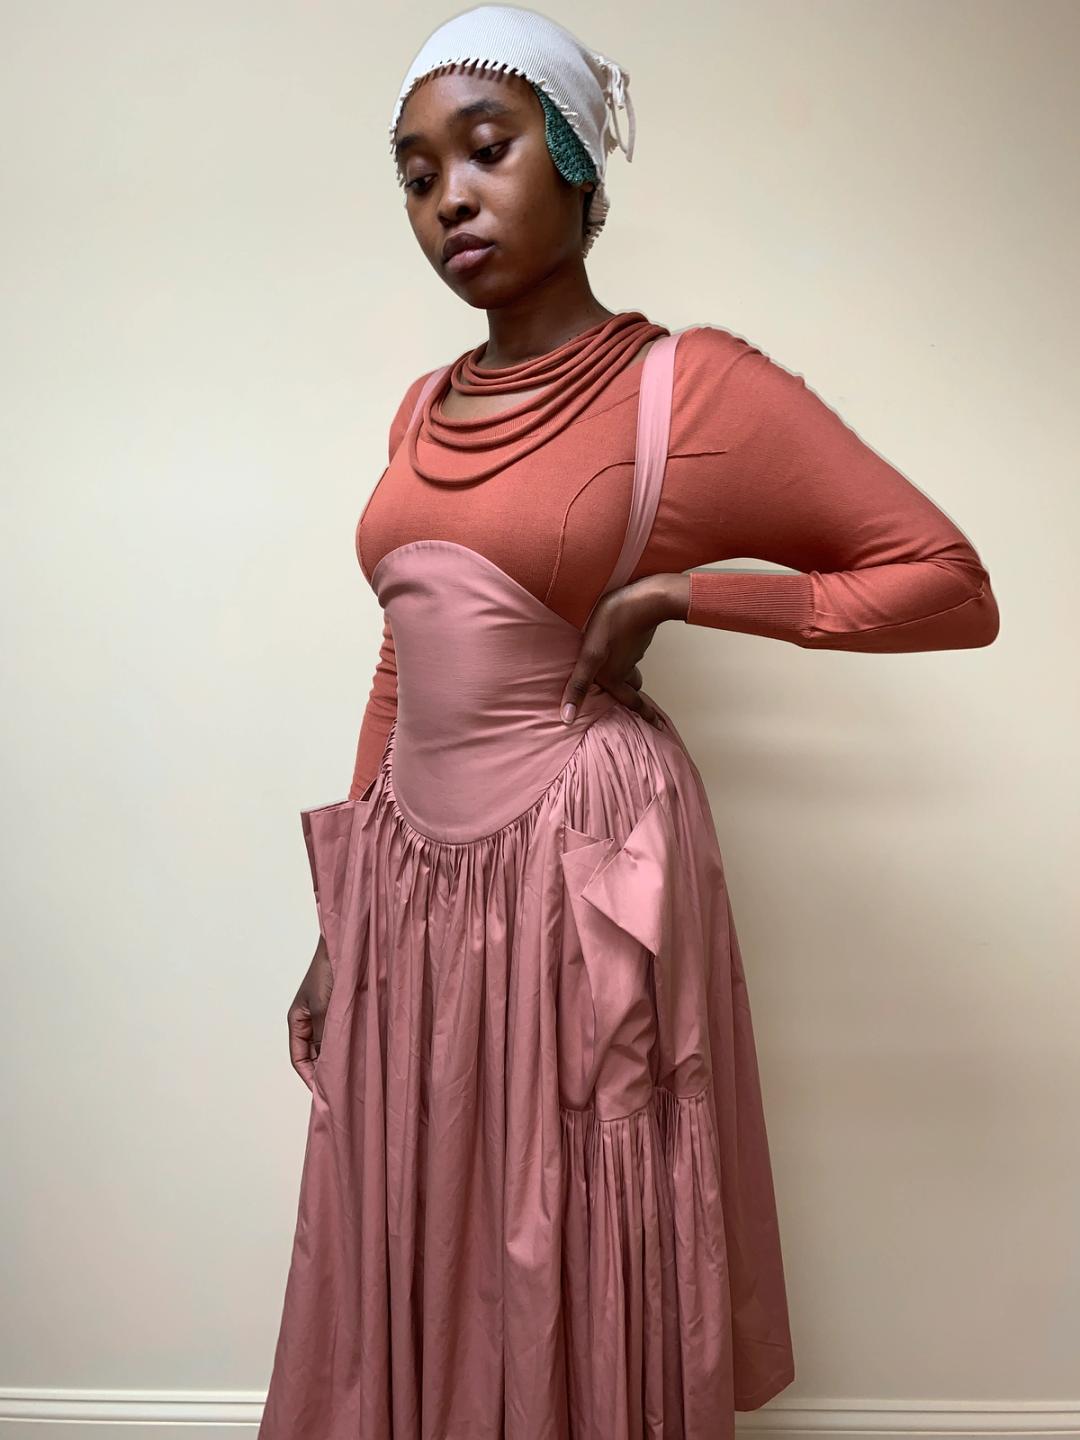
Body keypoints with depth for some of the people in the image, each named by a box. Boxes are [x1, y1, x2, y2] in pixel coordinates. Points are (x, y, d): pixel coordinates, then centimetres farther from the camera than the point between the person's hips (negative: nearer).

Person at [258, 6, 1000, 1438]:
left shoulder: (694, 386, -8)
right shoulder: (424, 408, 10)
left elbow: (954, 586, -6)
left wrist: (674, 591, -14)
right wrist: (338, 921, 13)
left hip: (578, 880, -5)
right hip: (409, 882, 6)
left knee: (574, 1284, 11)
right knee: (416, 1279, 17)